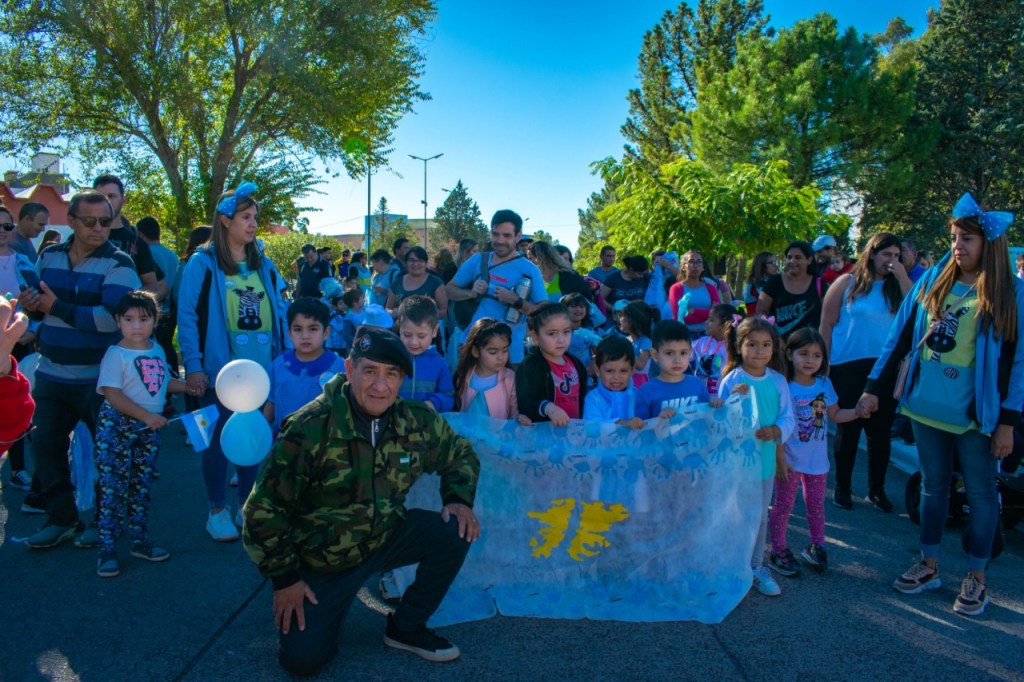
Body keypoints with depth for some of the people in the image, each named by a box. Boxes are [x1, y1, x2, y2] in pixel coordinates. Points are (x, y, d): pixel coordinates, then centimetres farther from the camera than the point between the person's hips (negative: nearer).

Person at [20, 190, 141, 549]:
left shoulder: (118, 263, -11)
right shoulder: (48, 257, 7)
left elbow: (110, 318, -23)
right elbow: (38, 302, 18)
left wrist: (57, 308, -20)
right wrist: (31, 306, -5)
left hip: (99, 378, -5)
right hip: (50, 375, 5)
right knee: (46, 445, 10)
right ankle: (61, 518, 27)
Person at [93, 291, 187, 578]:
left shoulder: (157, 351, 9)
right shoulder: (116, 354, -12)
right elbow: (112, 394, -19)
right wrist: (146, 416, -24)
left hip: (149, 428, 6)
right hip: (117, 426, -6)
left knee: (142, 487, 14)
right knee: (113, 488, -3)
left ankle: (140, 540, 25)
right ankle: (107, 549, 5)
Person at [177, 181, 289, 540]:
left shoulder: (264, 264, 10)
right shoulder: (202, 263, -5)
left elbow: (281, 313, 11)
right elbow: (187, 318, -7)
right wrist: (193, 366, -13)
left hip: (262, 370, 4)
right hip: (220, 370, -4)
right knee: (219, 438, 6)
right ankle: (217, 511, 21)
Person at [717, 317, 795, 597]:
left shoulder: (778, 381, 0)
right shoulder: (731, 381, -12)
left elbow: (788, 418, 1)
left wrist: (775, 431, -19)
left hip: (766, 457, 4)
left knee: (760, 515, 17)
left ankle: (756, 566, 34)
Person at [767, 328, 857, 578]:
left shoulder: (824, 384, 0)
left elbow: (834, 415, 11)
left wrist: (858, 412, -6)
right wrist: (779, 459, -18)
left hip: (817, 459, 5)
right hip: (791, 460, -5)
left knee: (816, 503, 18)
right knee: (783, 505, 8)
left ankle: (816, 546, 35)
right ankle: (779, 551, 22)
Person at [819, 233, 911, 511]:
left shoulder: (897, 286, 8)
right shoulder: (848, 283, 1)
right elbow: (827, 325, 0)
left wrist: (903, 278, -10)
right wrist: (825, 364, -4)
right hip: (848, 367, -2)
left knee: (881, 430, 8)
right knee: (848, 429, 5)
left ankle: (877, 489, 22)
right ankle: (842, 487, 18)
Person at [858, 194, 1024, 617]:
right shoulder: (932, 280, 2)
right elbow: (901, 335, 5)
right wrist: (875, 388, 3)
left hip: (976, 412, -3)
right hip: (927, 405, 3)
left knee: (981, 493, 8)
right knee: (933, 485, 14)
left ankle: (976, 579, 23)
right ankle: (929, 566, 28)